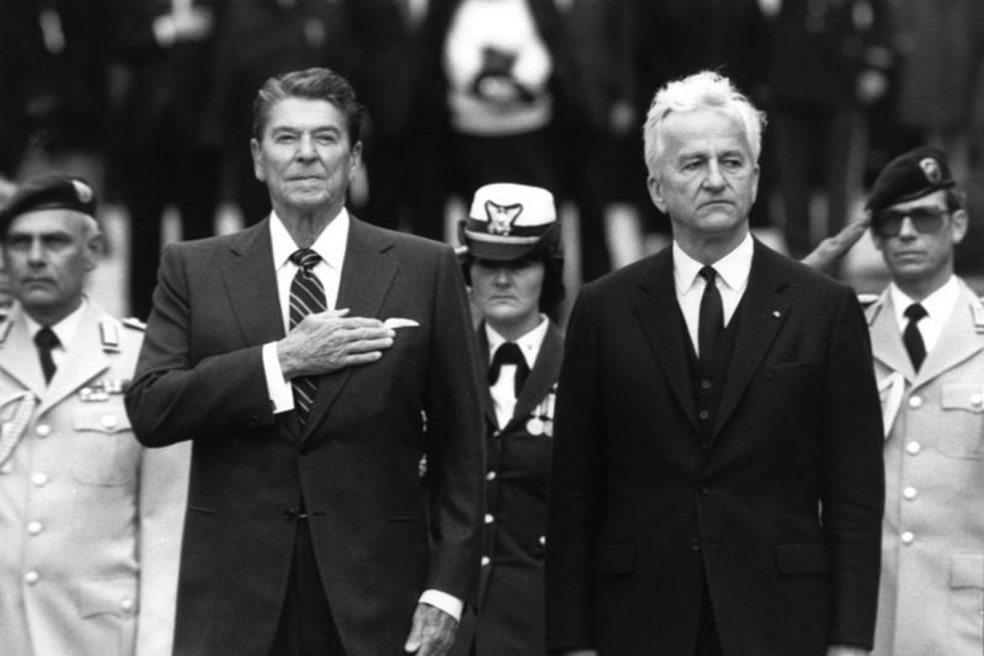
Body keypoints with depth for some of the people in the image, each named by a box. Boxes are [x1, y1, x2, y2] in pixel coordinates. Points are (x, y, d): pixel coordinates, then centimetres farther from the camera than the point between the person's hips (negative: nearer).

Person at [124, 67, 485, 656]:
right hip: (235, 604, 1)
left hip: (375, 600, 0)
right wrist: (283, 360, -11)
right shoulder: (193, 270, 8)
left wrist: (446, 590, -3)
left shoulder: (426, 270, 5)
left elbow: (459, 448, 4)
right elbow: (149, 410, -3)